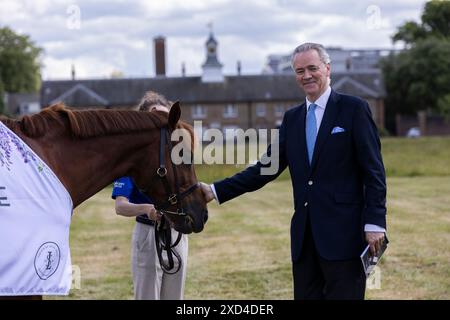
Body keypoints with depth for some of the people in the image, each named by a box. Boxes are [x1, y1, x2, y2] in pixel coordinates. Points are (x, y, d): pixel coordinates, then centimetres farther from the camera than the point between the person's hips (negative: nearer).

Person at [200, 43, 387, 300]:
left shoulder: (353, 109, -3)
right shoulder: (292, 118, 14)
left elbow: (373, 171, -6)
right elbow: (267, 168, 11)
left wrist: (375, 223, -13)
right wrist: (216, 191, 4)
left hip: (343, 233, -6)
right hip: (304, 235, 6)